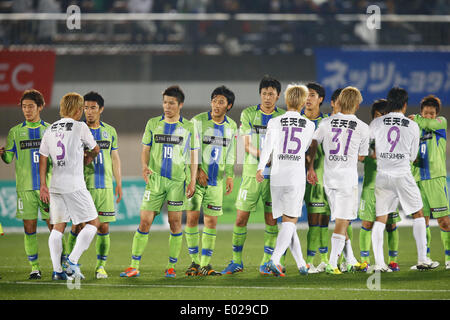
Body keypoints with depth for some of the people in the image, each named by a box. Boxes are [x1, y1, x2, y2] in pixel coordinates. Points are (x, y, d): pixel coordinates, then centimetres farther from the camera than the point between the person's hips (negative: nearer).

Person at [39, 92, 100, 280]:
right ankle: (72, 261, -8)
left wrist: (43, 185, 14)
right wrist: (88, 158, 33)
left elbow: (43, 158, 10)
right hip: (74, 185, -6)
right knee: (92, 223, 3)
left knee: (58, 227, 8)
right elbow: (95, 149, 11)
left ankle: (57, 270, 1)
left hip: (55, 185, 6)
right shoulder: (80, 127, -4)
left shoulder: (50, 129, 10)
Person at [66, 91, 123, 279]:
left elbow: (115, 158, 17)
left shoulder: (109, 131, 11)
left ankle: (101, 266, 8)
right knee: (78, 226, -5)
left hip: (105, 186, 3)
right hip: (83, 185, -3)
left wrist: (119, 184, 13)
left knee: (104, 227, 0)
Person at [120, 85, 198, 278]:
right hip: (155, 179, 0)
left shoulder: (188, 127, 6)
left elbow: (192, 156, 9)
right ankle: (134, 266, -3)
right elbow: (145, 150, 11)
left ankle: (171, 267, 8)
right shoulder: (153, 124, 8)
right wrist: (144, 166, -9)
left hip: (178, 181, 0)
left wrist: (193, 180, 0)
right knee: (145, 221, -5)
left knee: (175, 222, -1)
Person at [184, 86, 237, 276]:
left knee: (211, 221, 1)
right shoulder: (198, 121, -5)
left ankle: (205, 264, 6)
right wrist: (197, 170, -16)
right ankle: (195, 262, 3)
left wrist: (230, 176, 8)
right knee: (192, 217, -7)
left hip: (216, 181, 4)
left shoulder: (231, 126, 8)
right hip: (196, 177, -3)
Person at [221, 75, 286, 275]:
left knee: (271, 219, 1)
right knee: (241, 218, 1)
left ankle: (266, 262, 11)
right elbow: (247, 145, -3)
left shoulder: (283, 117, 4)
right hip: (251, 173, 0)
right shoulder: (248, 114, 3)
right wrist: (262, 155, -20)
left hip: (274, 175, 0)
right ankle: (237, 261, 13)